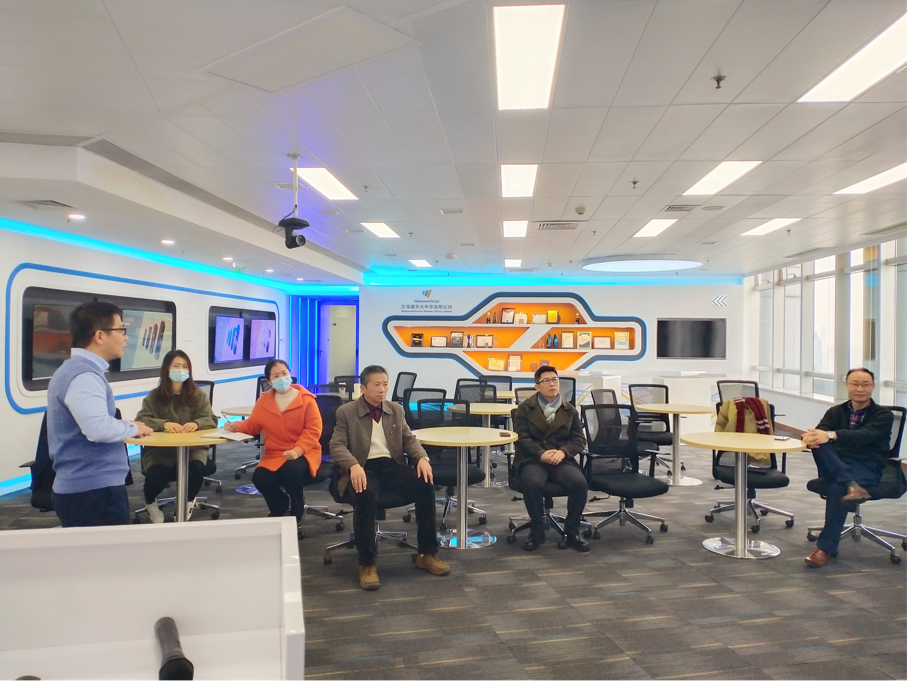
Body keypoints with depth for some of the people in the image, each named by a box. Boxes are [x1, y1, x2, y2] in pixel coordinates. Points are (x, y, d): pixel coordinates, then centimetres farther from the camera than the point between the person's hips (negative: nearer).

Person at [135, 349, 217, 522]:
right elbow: (141, 420, -8)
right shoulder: (153, 396, 4)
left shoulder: (198, 395, 7)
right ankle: (150, 502, 14)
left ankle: (189, 501, 9)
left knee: (196, 471, -31)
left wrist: (197, 423, -25)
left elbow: (211, 420, -2)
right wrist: (164, 424, -28)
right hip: (159, 450, 0)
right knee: (156, 476, -29)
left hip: (192, 449, 1)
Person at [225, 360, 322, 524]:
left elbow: (313, 429, -11)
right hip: (274, 454, 4)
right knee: (259, 477, -25)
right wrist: (236, 425, -9)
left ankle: (297, 511, -3)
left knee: (292, 470, -36)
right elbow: (252, 425, 13)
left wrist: (297, 450, -25)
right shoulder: (264, 400, 7)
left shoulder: (306, 399, -6)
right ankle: (280, 505, 12)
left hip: (303, 453, -4)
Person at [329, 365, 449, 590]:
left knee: (426, 486, -22)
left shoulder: (396, 410, 16)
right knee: (365, 495, -38)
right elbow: (337, 446, -6)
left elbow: (409, 439, 14)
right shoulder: (346, 412, 3)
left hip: (392, 465, 4)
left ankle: (427, 554, -8)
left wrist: (422, 457, -8)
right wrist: (354, 466, -27)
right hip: (364, 468, -4)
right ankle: (367, 563, -23)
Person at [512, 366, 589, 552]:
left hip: (562, 459, 2)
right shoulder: (525, 408, 7)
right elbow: (521, 437, -4)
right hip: (532, 459, -2)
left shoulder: (570, 410, 14)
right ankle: (537, 531, -11)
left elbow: (579, 439, 9)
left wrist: (563, 452, -13)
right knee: (532, 483, -35)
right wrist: (541, 454, -20)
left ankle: (572, 532, -5)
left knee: (580, 483, -28)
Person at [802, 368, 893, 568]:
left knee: (838, 487, -36)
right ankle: (851, 485, -45)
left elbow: (864, 436, -19)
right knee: (819, 445, -29)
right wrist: (813, 437, -33)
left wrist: (831, 436, -38)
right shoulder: (835, 412, 15)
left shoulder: (883, 415, 4)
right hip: (836, 467, 3)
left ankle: (826, 547, -28)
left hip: (867, 468, -3)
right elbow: (821, 433, -5)